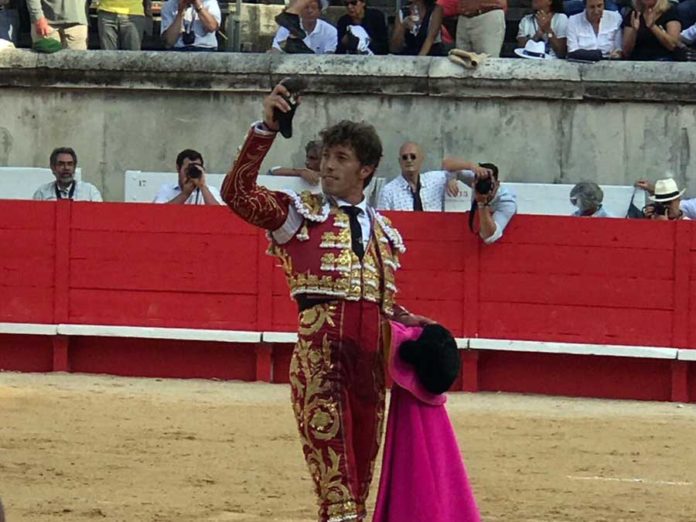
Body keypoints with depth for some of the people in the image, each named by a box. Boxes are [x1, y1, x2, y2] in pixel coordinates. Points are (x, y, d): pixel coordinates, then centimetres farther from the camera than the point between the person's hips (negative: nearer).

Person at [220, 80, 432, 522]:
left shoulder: (385, 234, 19)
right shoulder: (299, 215, 6)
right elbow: (237, 192, -9)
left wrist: (415, 324, 5)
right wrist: (266, 129, -17)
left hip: (370, 360, 5)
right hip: (319, 353, -5)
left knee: (361, 471, 8)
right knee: (336, 483, -14)